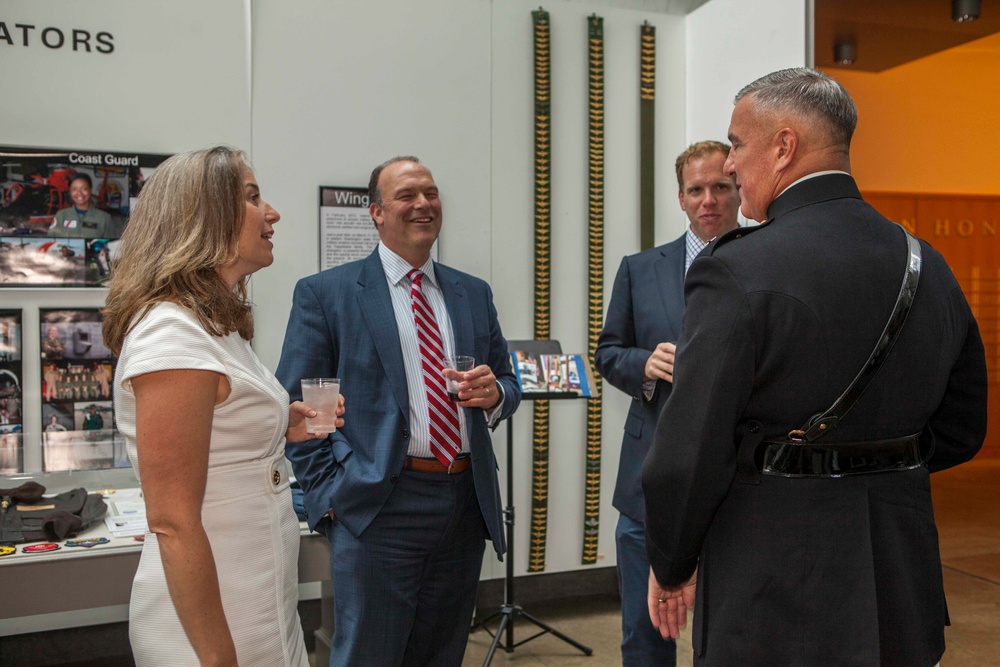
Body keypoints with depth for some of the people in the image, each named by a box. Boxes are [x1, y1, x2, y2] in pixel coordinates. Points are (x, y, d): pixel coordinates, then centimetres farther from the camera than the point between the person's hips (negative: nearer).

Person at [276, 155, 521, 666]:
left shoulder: (474, 294, 13)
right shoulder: (324, 293, -1)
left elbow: (508, 386, 16)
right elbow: (294, 408, -3)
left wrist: (494, 394, -7)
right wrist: (329, 494, -10)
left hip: (466, 504, 5)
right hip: (377, 508, -4)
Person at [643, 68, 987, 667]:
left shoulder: (737, 270, -20)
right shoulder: (930, 268, 2)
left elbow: (689, 452, -20)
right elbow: (961, 431, 11)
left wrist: (672, 568, -4)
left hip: (773, 596, -6)